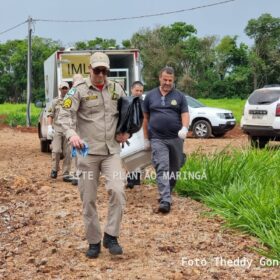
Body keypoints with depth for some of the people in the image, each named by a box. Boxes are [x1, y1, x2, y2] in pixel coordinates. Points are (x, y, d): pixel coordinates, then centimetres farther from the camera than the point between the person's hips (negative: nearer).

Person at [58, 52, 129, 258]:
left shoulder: (116, 89, 9)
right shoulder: (80, 91, -2)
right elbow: (65, 115, -12)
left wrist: (127, 132, 7)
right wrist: (72, 133, -32)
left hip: (112, 151, 2)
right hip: (88, 152, -2)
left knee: (117, 190, -17)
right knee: (89, 199, 4)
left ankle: (111, 237, -3)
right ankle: (94, 242, 17)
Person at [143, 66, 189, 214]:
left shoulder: (179, 96, 6)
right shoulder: (150, 96, 9)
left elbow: (185, 114, 0)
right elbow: (146, 118, 13)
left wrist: (185, 128, -21)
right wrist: (146, 138, 10)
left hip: (176, 138, 1)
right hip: (157, 139, -1)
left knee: (174, 169, 11)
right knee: (162, 169, -12)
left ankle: (167, 193, 29)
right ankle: (165, 200, -18)